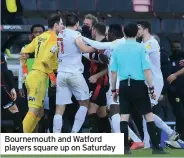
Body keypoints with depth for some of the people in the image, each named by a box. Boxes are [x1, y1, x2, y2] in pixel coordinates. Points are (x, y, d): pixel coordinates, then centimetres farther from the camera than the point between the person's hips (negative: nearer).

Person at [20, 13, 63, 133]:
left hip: (32, 75, 9)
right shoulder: (53, 39, -9)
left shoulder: (41, 37, 17)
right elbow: (46, 59, -21)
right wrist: (53, 78, -11)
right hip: (39, 76, -9)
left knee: (39, 112, 14)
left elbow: (23, 53, 16)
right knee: (34, 111, -12)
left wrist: (25, 72, 20)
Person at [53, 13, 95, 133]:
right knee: (84, 103, 10)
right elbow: (84, 48, -19)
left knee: (60, 108, 3)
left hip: (61, 73, 5)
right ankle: (74, 133, -1)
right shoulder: (75, 34, -5)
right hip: (74, 73, -5)